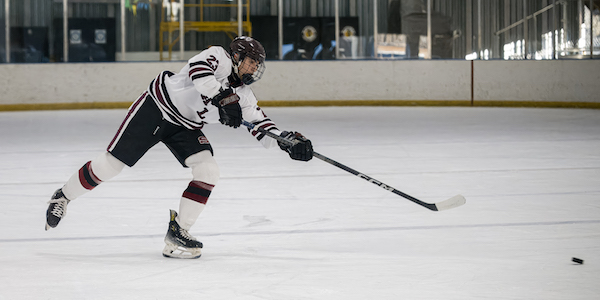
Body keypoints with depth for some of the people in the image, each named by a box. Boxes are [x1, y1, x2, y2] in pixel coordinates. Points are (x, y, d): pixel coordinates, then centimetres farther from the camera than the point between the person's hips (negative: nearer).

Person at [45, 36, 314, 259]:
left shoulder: (244, 96, 3)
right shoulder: (219, 58, -15)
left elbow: (261, 125, 1)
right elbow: (198, 69, -35)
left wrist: (289, 141, -14)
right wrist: (222, 97, -44)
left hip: (185, 128, 7)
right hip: (156, 108, -7)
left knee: (208, 171, -13)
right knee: (112, 163, -7)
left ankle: (177, 231, -4)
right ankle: (63, 196, 15)